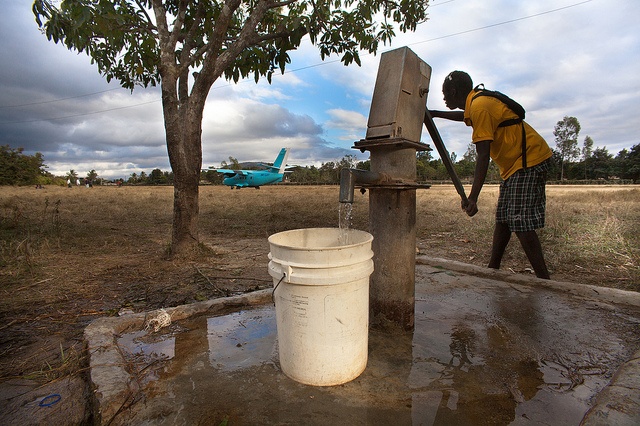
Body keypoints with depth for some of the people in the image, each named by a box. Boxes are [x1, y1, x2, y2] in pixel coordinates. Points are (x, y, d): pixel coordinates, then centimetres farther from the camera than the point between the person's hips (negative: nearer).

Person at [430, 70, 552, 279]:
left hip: (528, 159, -10)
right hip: (515, 163, 10)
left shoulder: (479, 107, -19)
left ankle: (544, 281, -9)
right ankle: (493, 269, 18)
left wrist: (472, 197, -30)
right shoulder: (476, 103, 10)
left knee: (521, 223, -15)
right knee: (503, 219, 10)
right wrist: (436, 114, 40)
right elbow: (465, 117, 38)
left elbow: (483, 156, -27)